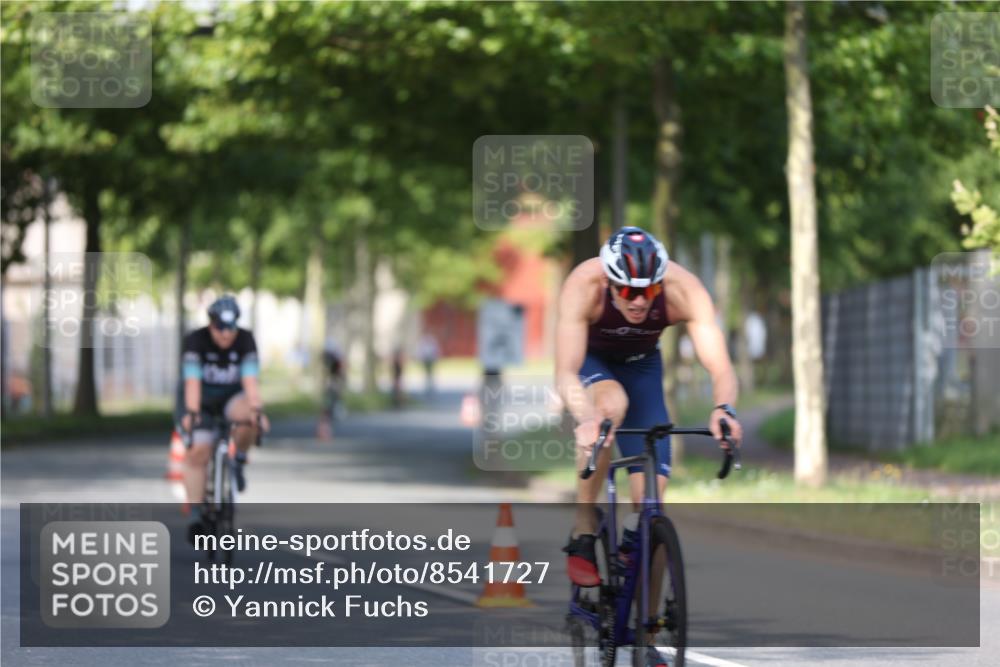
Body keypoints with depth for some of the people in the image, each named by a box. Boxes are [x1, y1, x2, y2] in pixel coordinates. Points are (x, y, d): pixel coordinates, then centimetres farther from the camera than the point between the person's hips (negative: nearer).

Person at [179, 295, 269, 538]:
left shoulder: (245, 340, -20)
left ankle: (239, 460, -7)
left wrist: (257, 410, -43)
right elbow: (193, 382, -32)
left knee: (249, 417, -33)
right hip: (203, 401, -1)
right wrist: (191, 413, -45)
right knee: (198, 452, -16)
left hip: (232, 398, 1)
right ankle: (195, 516, -12)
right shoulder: (196, 340, -23)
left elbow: (250, 380, -29)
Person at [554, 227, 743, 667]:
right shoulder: (584, 285, -37)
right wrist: (585, 419, -61)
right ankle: (583, 535, -21)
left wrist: (723, 408, -60)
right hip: (590, 360, -2)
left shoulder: (684, 291, -33)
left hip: (641, 365, 2)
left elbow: (720, 366, -39)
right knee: (612, 403, -39)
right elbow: (566, 373, -41)